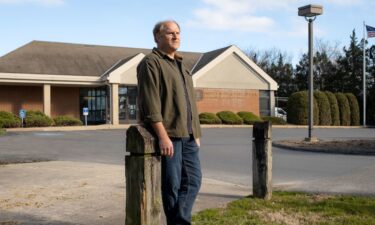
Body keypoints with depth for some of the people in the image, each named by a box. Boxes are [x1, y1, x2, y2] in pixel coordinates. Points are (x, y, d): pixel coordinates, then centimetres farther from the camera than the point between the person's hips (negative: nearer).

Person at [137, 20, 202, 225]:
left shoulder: (180, 65, 21)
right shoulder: (151, 63, -6)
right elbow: (150, 103, -16)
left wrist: (195, 132, 17)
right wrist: (163, 136, -22)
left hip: (187, 135, 8)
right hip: (168, 135, -8)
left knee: (193, 180, 6)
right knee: (172, 185, 0)